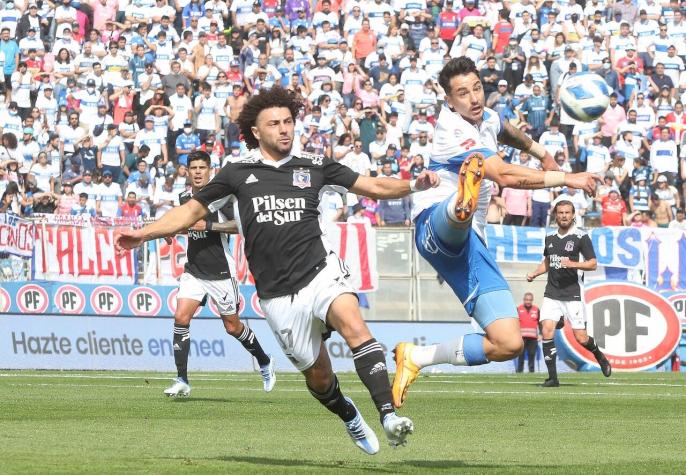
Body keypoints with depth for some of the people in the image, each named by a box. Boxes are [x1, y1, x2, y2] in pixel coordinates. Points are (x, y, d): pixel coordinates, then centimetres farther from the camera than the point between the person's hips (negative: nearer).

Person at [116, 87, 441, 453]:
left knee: (353, 325, -30)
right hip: (278, 296, 1)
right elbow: (191, 210, 14)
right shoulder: (238, 172, 9)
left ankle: (388, 415, -37)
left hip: (320, 272, -1)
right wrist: (143, 234, 5)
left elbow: (373, 186, 11)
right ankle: (351, 419, 35)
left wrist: (413, 185, -6)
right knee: (318, 376, 3)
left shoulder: (314, 165, 9)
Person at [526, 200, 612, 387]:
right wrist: (534, 274, 10)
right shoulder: (550, 237, 12)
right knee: (546, 331, -14)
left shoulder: (581, 237, -5)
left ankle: (599, 355, 31)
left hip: (573, 295, -4)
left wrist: (573, 264, -22)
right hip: (552, 294, 4)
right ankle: (552, 377, -8)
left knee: (581, 338, -3)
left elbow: (593, 264, -7)